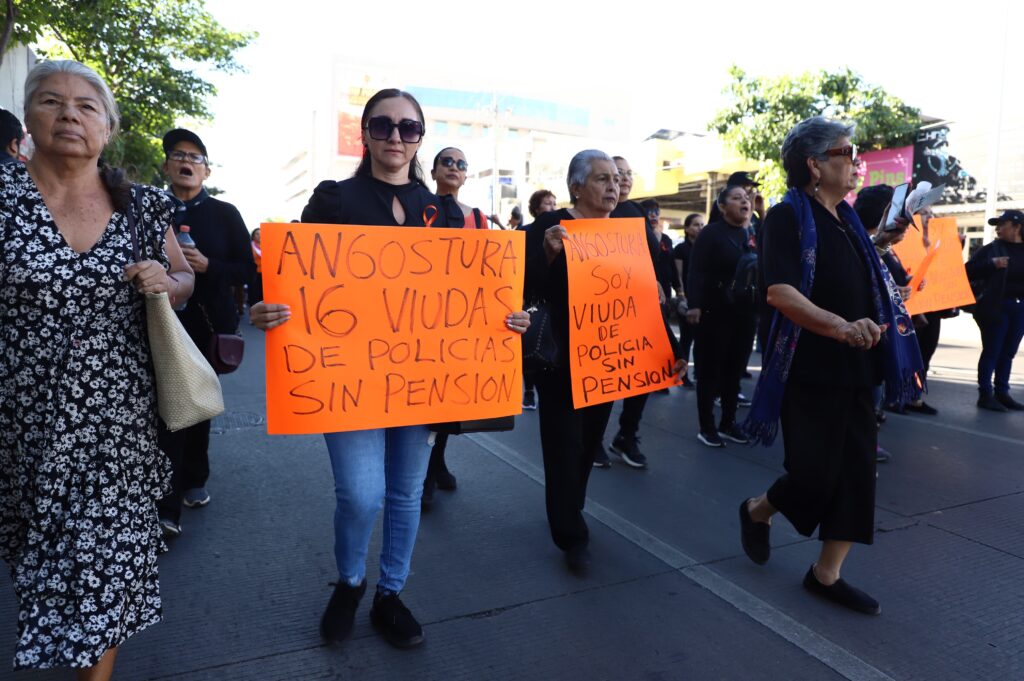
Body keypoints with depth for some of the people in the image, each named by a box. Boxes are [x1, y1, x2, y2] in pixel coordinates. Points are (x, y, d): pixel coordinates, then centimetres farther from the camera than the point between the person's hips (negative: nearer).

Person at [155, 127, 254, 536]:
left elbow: (247, 269, -2)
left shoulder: (224, 213, 2)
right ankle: (168, 507, 0)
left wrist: (207, 266, -17)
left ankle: (193, 480, 33)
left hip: (208, 324, 2)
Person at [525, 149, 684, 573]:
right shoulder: (550, 227, -8)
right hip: (562, 360, -5)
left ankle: (566, 516, 36)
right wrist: (549, 254, -32)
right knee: (566, 444, -1)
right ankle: (572, 536, 11)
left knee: (589, 442, 16)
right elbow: (528, 291, -15)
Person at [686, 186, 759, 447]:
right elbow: (697, 272, -14)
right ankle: (706, 427, 10)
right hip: (715, 313, -6)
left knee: (735, 370, 11)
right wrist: (694, 305, -23)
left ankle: (728, 423, 23)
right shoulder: (711, 233, -6)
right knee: (710, 370, 1)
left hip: (744, 314, 6)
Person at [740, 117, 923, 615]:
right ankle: (757, 512, 28)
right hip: (809, 369, -8)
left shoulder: (846, 220, 13)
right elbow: (779, 292, -25)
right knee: (815, 474, -4)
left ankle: (826, 574, 20)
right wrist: (840, 327, -36)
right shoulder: (788, 215, -11)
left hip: (853, 368, 8)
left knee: (856, 470, 7)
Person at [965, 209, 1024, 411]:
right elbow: (969, 271, -7)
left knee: (1008, 353, 9)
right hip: (996, 307, -4)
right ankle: (985, 395, 2)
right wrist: (992, 264, -19)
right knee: (991, 352, -2)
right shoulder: (990, 249, 0)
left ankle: (1002, 393, 17)